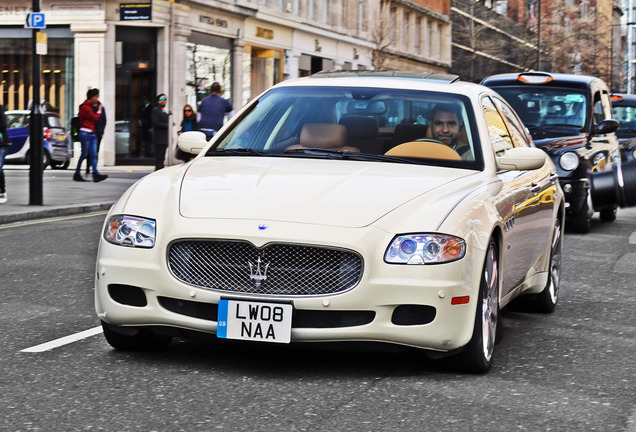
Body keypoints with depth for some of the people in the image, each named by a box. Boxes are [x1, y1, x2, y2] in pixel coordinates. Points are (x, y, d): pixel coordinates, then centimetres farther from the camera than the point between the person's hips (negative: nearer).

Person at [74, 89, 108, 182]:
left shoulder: (90, 106, 19)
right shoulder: (84, 107, -12)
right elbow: (95, 118, -16)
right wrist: (99, 110, 1)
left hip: (92, 134, 9)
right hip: (85, 134, -9)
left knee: (93, 155, -1)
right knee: (84, 154, -4)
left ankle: (95, 174, -9)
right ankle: (77, 174, 5)